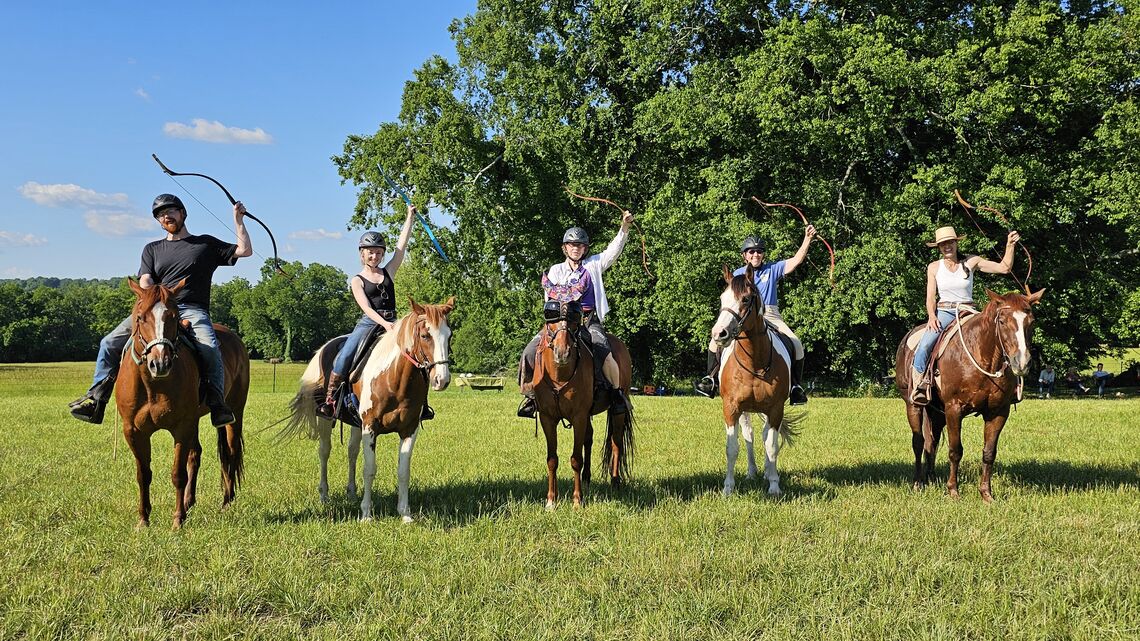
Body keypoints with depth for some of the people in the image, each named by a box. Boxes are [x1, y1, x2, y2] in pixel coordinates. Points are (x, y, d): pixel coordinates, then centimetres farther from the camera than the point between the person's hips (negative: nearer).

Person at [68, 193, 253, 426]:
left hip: (193, 310, -3)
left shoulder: (206, 244, 17)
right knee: (110, 343, -11)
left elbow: (245, 250, 10)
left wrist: (238, 220, 6)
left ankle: (217, 404, -34)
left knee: (210, 349, -33)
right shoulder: (152, 249, 24)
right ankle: (96, 398, -6)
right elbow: (145, 282, 11)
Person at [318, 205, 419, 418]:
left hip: (391, 324, 3)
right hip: (369, 323, -3)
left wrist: (410, 217, 10)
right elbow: (366, 307, -8)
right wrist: (383, 323, -25)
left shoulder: (388, 272, 15)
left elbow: (402, 245, 11)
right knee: (344, 356, -25)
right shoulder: (357, 280, 6)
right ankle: (329, 400, -16)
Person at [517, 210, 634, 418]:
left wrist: (625, 227, -16)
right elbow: (550, 300, 10)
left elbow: (614, 249, -1)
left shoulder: (594, 265, 12)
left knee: (603, 354, -31)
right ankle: (530, 395, -1)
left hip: (589, 321, -2)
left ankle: (616, 393, -12)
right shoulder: (555, 271, 15)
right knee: (530, 352, -16)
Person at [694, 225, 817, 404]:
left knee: (796, 345, -23)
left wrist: (807, 239, -14)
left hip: (770, 315, -1)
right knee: (716, 342, -15)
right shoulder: (737, 274, 11)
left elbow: (796, 260, -2)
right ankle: (711, 380, -5)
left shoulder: (772, 269, 8)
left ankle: (796, 386, -10)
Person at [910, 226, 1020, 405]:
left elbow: (1004, 268, 4)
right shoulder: (934, 267, 6)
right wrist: (931, 316, -16)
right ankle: (919, 383, -17)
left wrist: (1010, 245, -9)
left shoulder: (971, 262, 5)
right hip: (944, 312, -1)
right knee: (924, 345, -28)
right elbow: (931, 296, 2)